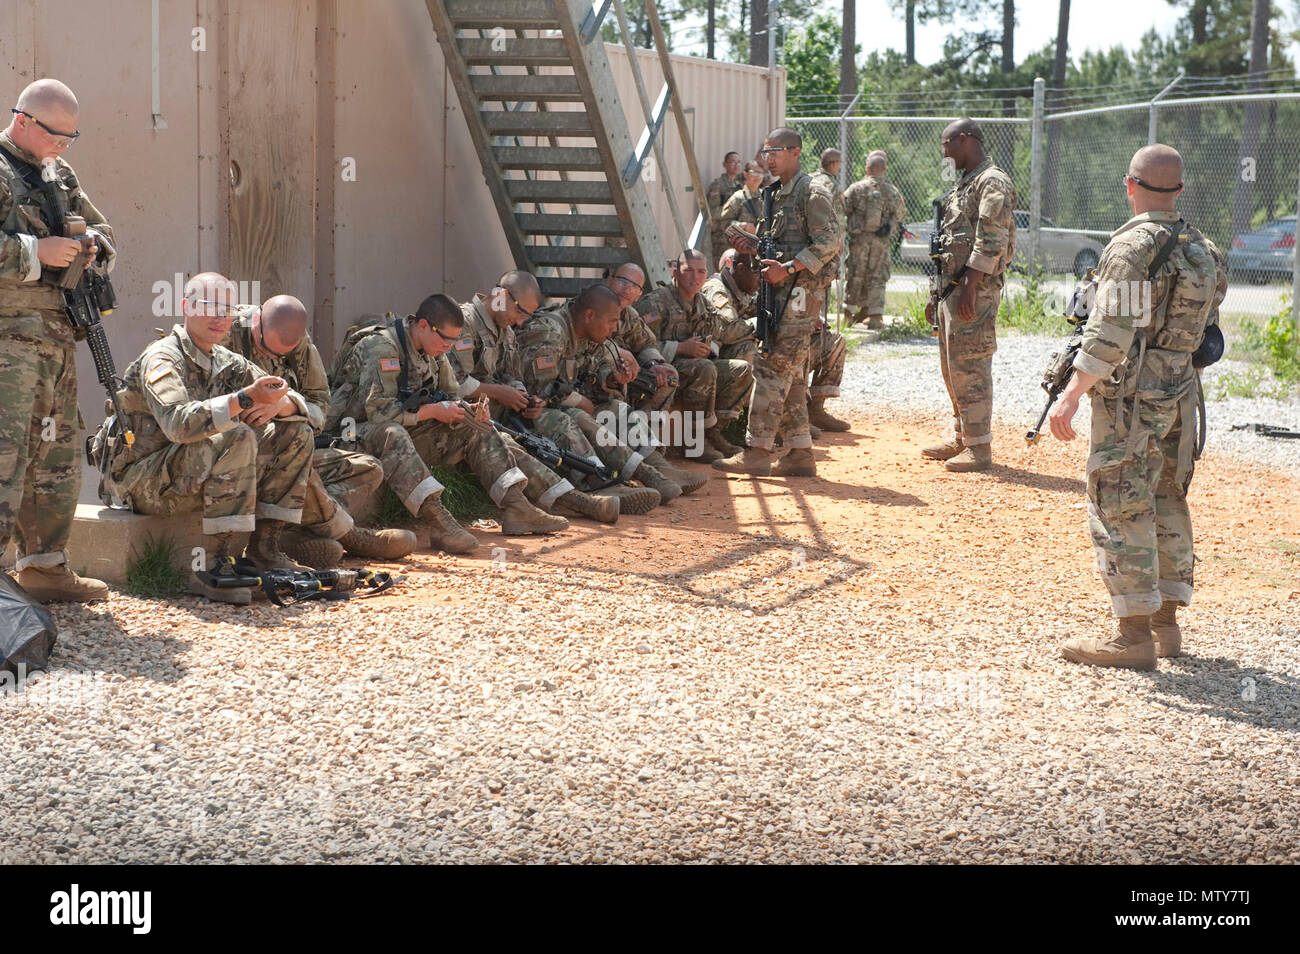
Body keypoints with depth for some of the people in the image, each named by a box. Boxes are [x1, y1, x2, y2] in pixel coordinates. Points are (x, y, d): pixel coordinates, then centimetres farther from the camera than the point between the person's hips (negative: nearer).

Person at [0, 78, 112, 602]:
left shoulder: (60, 176, 18)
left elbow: (101, 230, 26)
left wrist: (92, 244, 3)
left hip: (57, 338, 9)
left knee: (56, 457, 12)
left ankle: (45, 567, 21)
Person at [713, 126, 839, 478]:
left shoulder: (812, 192, -9)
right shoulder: (779, 195, 20)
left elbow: (829, 242, -17)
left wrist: (788, 268, -21)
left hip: (800, 291, -10)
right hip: (783, 292, 10)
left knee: (772, 368, -12)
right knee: (791, 375, 9)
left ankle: (757, 452, -12)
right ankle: (800, 455, 11)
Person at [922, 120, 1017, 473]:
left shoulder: (992, 183, -12)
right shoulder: (962, 185, 20)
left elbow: (991, 242, -20)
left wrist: (969, 288, -25)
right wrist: (937, 292, 20)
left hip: (975, 289, -10)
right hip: (950, 286, 10)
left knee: (970, 367, -9)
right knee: (952, 366, 14)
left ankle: (979, 448, -6)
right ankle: (960, 438, 23)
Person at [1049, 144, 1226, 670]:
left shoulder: (1132, 246, -15)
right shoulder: (1203, 249, 9)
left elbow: (1110, 333, -21)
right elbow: (1207, 324, 16)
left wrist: (1071, 395, -20)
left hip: (1131, 395, -8)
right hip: (1181, 391, 8)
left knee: (1120, 509, -4)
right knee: (1167, 503, 16)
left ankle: (1134, 635, -4)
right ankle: (1166, 623, 22)